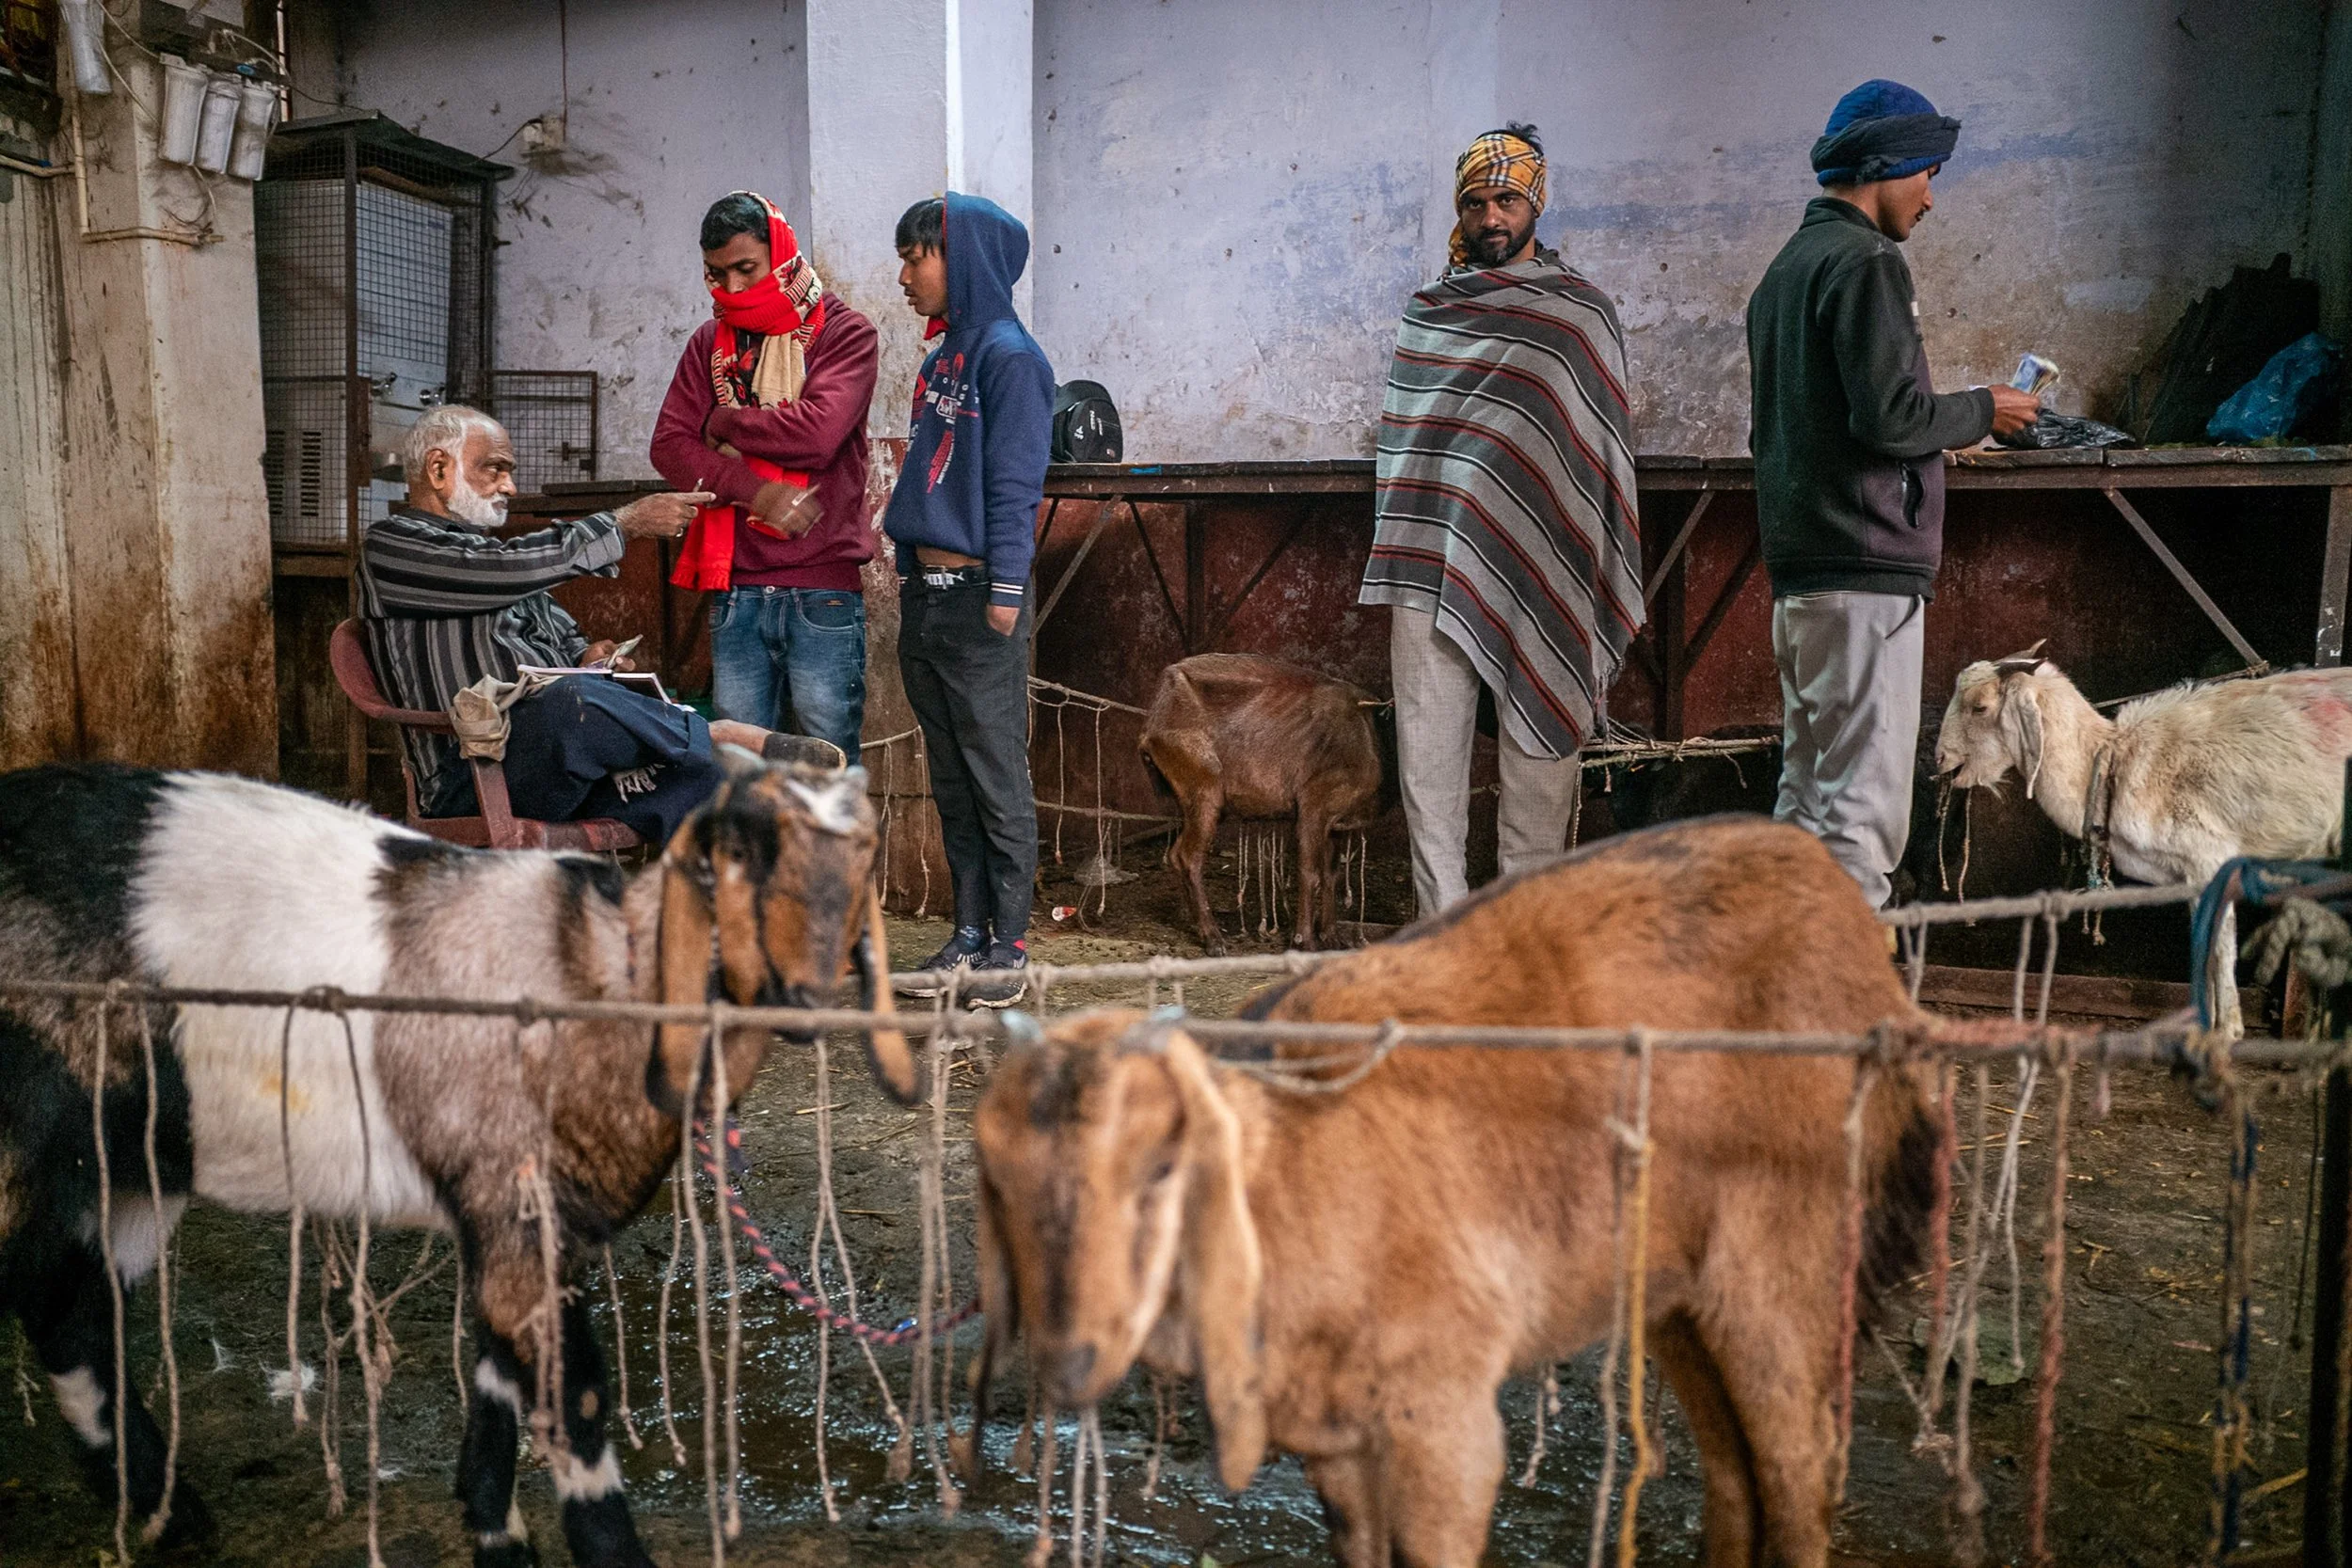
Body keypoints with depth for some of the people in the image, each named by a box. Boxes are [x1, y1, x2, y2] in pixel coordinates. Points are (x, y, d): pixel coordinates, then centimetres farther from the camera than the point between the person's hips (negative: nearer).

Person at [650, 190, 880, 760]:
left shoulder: (843, 331, 1)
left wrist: (723, 423, -1)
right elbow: (670, 446, 3)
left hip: (822, 590, -4)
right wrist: (758, 494, -12)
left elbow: (817, 432, -16)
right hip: (735, 589, 4)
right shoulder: (710, 342, 13)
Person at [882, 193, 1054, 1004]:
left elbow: (1015, 482, -13)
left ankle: (1009, 946, 6)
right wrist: (906, 569, 16)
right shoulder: (941, 356, 17)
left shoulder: (1009, 354, -8)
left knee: (997, 776, -2)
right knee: (950, 778, 11)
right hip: (927, 593, 9)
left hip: (980, 598, -9)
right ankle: (969, 937, 19)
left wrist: (1006, 589, -16)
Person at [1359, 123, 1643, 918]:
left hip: (1532, 566, -2)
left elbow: (1607, 445, 5)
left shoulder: (1581, 312, 6)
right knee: (1428, 744, -1)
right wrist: (1395, 549, 13)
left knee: (1540, 744, 1)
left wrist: (1602, 579, 0)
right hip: (1431, 565, 3)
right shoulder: (1425, 314, 16)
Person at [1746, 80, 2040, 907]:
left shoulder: (1784, 268, 20)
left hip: (1796, 573, 10)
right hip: (1866, 571, -10)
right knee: (1863, 807, -9)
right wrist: (1981, 411, 0)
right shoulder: (1865, 260, -9)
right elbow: (1889, 415, -19)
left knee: (1807, 793, 14)